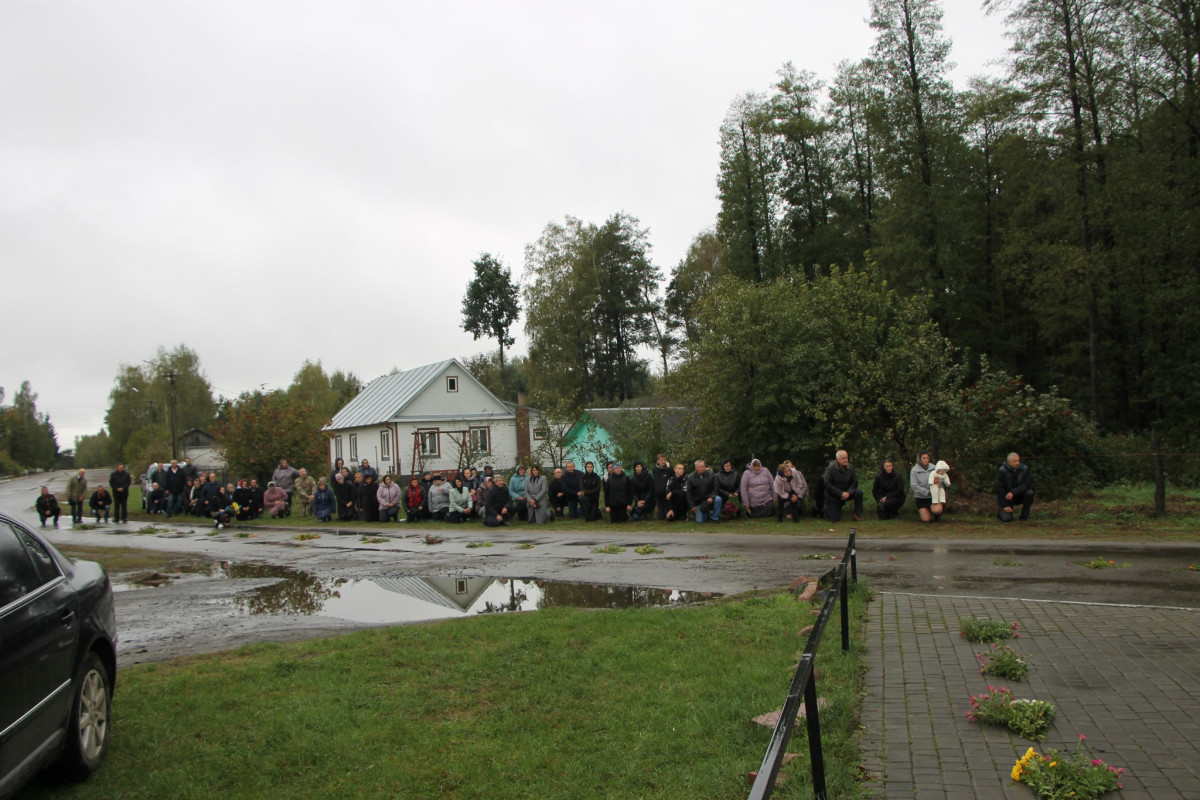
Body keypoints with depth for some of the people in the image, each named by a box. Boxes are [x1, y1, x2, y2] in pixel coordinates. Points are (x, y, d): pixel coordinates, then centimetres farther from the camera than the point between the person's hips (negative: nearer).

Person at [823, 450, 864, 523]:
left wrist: (849, 492, -23)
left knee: (859, 492, -24)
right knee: (835, 519, -6)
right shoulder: (830, 469, -18)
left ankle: (858, 515, -12)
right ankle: (827, 508, 26)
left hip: (846, 494, 4)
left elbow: (854, 482, -4)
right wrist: (841, 493, -26)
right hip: (833, 497, -4)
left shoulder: (850, 468, -6)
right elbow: (827, 485, -21)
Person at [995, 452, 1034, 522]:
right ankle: (1001, 512, 17)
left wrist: (1013, 492, -31)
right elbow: (999, 489, -17)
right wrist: (1005, 505, -20)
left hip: (1019, 496, 3)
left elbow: (1027, 485, -18)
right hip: (1006, 497, -3)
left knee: (1030, 493, -28)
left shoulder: (1024, 469, -10)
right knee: (1007, 519, -21)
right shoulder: (1002, 471, -18)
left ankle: (1024, 516, -10)